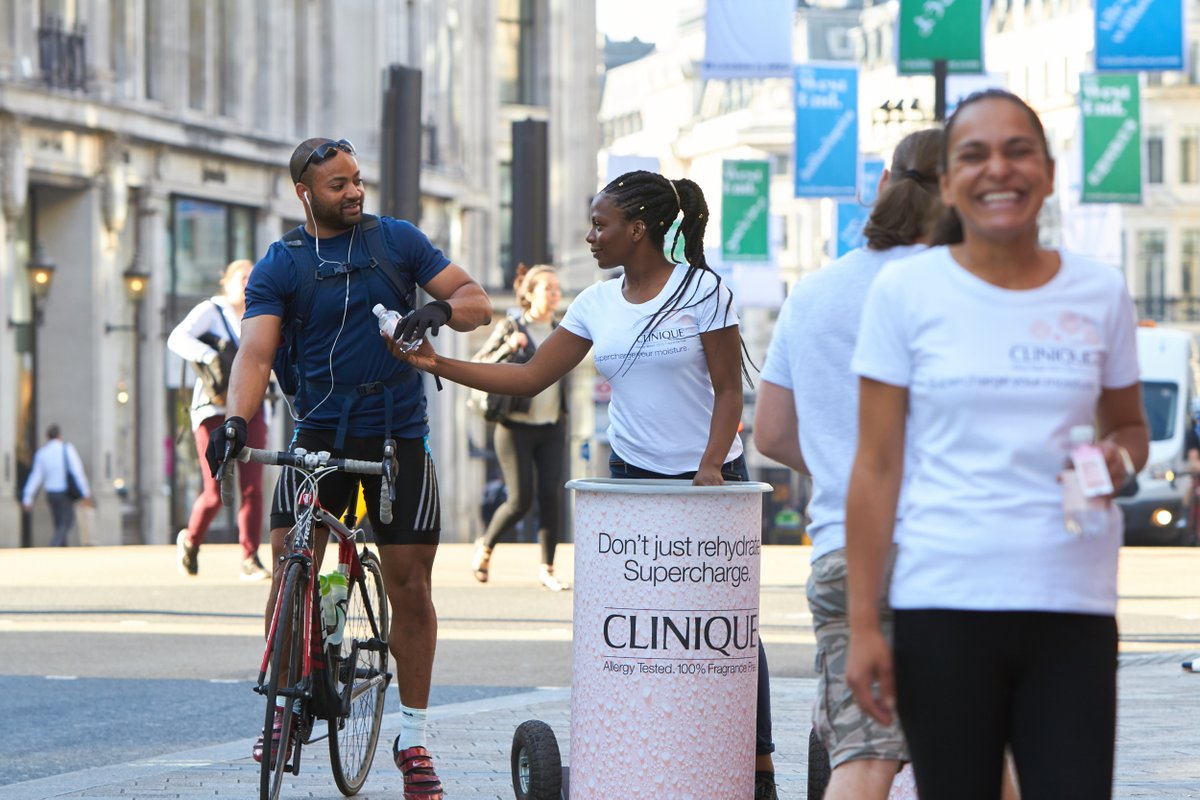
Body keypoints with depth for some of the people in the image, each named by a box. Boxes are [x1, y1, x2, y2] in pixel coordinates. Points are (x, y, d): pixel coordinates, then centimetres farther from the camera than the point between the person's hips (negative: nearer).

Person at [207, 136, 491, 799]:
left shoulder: (397, 240, 6)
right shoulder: (279, 266, 1)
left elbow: (478, 303, 5)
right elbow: (256, 350, -13)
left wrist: (440, 309, -19)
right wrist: (235, 420, -32)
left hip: (398, 437, 1)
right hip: (319, 433, -1)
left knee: (410, 586, 0)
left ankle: (413, 738, 12)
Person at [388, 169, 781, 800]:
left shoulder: (703, 291, -7)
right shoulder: (597, 304, 6)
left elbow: (728, 388, -6)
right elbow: (529, 377, 8)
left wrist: (711, 465, -18)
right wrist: (438, 365, 1)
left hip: (707, 475, -4)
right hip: (631, 476, 4)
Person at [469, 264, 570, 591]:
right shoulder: (509, 328, -5)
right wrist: (507, 349, -20)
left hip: (551, 430, 4)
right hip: (516, 429, -4)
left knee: (551, 496, -9)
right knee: (520, 501, -7)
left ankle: (547, 569, -2)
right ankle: (486, 546, 20)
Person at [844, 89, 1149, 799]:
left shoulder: (1101, 293, 7)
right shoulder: (907, 289, 1)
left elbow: (1130, 427, 21)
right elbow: (877, 466, 1)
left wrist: (1119, 458, -4)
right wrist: (863, 623, -4)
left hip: (1074, 606, 2)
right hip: (945, 605, -2)